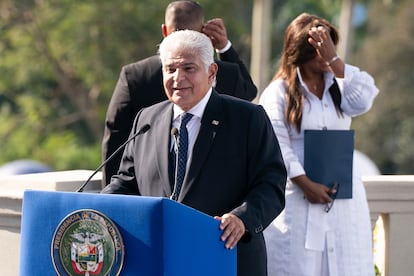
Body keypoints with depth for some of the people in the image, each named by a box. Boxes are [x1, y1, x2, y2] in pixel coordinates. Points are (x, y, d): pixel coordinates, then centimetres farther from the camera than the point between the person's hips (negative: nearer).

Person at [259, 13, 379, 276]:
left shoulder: (339, 85, 13)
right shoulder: (278, 92, 0)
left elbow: (363, 101, -8)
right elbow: (276, 145, -8)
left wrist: (334, 60, -10)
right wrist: (306, 184, -15)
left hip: (343, 199, 4)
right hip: (297, 199, -4)